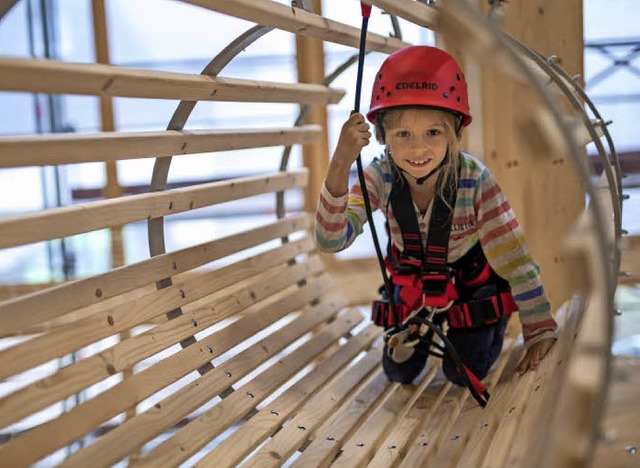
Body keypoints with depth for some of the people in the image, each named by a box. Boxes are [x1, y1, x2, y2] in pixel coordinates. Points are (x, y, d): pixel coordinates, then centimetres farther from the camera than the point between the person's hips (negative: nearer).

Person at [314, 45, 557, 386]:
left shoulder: (474, 178, -34)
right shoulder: (380, 177, -29)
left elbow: (513, 255, -29)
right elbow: (330, 240, -39)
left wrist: (540, 330, -31)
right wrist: (340, 163, -54)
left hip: (470, 279, -2)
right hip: (411, 280, 2)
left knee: (464, 373, 0)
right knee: (399, 372, 6)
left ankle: (494, 321, 29)